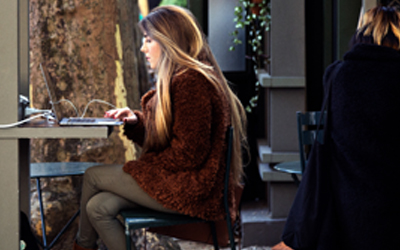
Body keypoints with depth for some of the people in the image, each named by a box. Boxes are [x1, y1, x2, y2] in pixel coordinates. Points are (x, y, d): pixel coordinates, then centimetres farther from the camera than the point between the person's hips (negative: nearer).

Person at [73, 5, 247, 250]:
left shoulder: (192, 82, -18)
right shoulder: (178, 78, 18)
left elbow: (189, 153, -21)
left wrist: (146, 165, -10)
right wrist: (135, 120, 8)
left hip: (190, 191, -10)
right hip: (181, 180, 10)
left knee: (93, 176, 1)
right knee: (98, 208, -3)